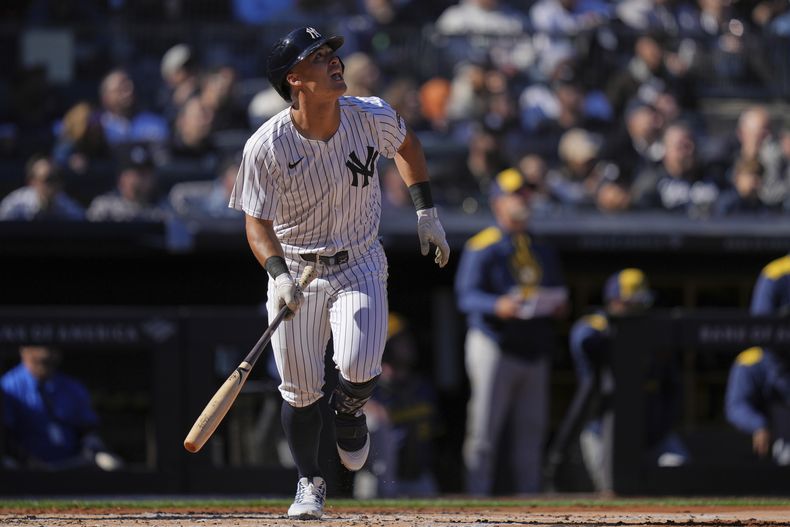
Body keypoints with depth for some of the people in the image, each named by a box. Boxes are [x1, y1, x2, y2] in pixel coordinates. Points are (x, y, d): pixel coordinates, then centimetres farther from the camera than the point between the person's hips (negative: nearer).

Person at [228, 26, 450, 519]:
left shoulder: (371, 117, -12)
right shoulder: (267, 147, -20)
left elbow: (407, 144, 11)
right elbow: (257, 223, -15)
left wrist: (427, 211, 9)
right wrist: (279, 275, -32)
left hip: (359, 266, 1)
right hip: (295, 271, -1)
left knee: (359, 371, -20)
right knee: (301, 391, 2)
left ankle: (349, 412, 17)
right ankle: (311, 483, 27)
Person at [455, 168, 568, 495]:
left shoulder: (543, 252, 19)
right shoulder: (482, 247, -2)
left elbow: (556, 293, 24)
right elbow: (466, 295, -11)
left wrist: (559, 306, 1)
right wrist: (498, 306, -29)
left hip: (535, 353, 6)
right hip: (495, 346, -6)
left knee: (531, 431, 7)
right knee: (484, 432, -9)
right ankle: (478, 500, -7)